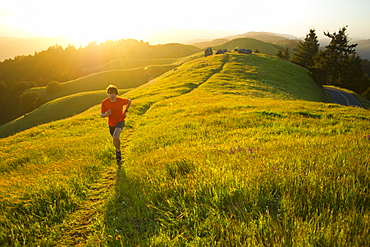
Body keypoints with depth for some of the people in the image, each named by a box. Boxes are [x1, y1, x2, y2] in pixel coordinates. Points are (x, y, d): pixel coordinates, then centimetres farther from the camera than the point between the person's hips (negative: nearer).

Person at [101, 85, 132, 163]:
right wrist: (106, 114, -32)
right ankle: (118, 153, 52)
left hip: (120, 122, -3)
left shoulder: (121, 100, -21)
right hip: (111, 124, 3)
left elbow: (129, 101, 2)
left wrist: (125, 111, -3)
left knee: (115, 137, -28)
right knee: (115, 140, 22)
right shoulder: (104, 102, -19)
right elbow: (101, 115, -10)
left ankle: (118, 151, 0)